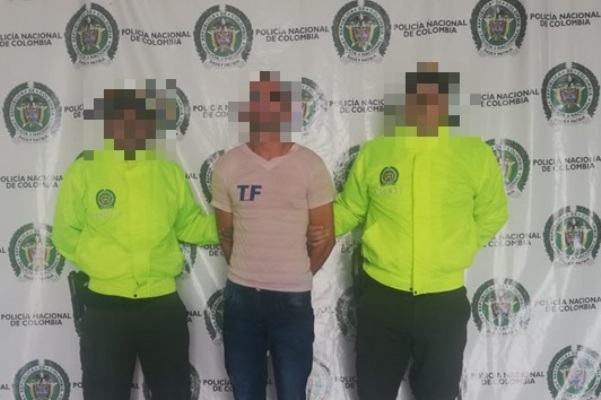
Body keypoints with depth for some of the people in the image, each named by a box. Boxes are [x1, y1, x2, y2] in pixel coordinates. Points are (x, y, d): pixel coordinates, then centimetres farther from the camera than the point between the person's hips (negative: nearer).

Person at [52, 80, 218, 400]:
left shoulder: (169, 171, 0)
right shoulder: (84, 171, -5)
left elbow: (190, 224, 10)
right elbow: (65, 233, 2)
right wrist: (99, 261, -10)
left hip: (163, 303, 2)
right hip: (105, 306, -1)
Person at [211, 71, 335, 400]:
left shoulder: (310, 166, -6)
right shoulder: (227, 166, -2)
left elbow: (325, 237, 1)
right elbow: (225, 233, 9)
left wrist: (297, 276, 9)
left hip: (292, 297, -1)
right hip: (241, 294, 2)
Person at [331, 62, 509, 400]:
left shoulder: (476, 154, -6)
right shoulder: (374, 152, -5)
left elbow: (492, 214, 8)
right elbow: (349, 208, 6)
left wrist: (454, 251, 0)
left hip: (445, 299, 0)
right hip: (381, 295, 0)